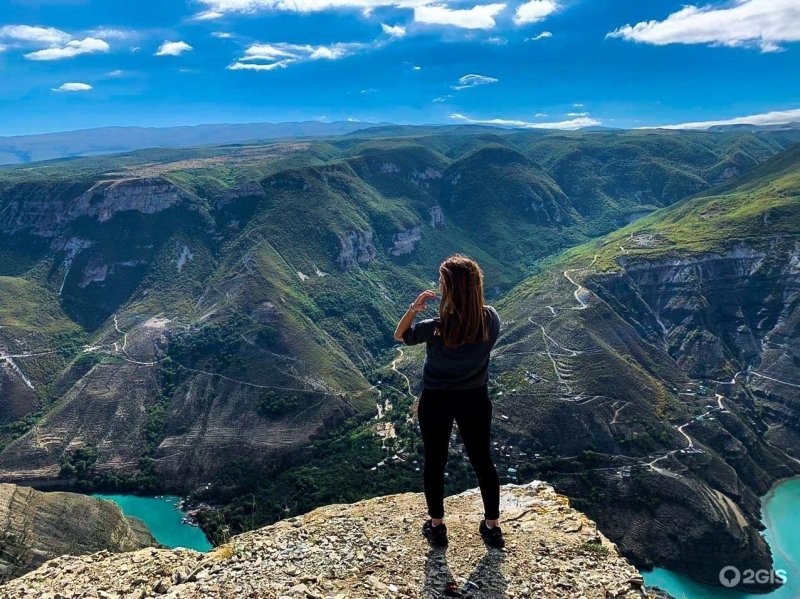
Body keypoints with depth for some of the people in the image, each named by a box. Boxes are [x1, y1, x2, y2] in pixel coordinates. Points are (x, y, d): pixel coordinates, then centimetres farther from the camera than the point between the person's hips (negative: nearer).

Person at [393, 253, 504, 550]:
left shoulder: (435, 329, -27)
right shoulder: (491, 319, -19)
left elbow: (399, 335, -8)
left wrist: (414, 307, -17)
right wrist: (469, 296, -4)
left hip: (437, 402, -2)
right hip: (476, 399, 3)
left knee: (435, 463, 17)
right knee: (483, 461, 19)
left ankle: (437, 527, 33)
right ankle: (493, 527, 34)